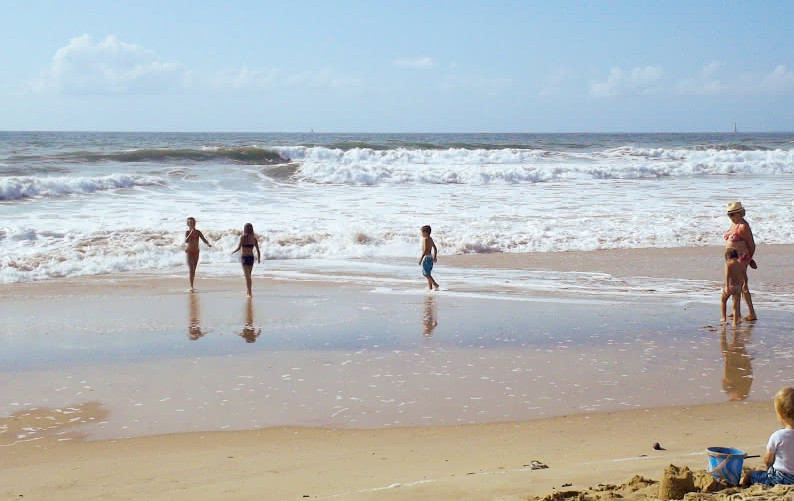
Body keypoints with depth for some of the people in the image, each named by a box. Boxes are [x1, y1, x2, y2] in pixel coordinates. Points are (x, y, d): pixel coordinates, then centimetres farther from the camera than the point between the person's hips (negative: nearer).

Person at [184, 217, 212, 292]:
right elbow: (186, 241, -25)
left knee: (194, 269, 10)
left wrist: (208, 244, -23)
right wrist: (191, 233, -34)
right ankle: (191, 286, -20)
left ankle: (192, 286, 19)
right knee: (191, 269, -15)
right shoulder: (187, 232, -10)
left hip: (196, 252, 5)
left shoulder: (198, 232, 1)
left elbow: (204, 240, -3)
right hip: (189, 252, -5)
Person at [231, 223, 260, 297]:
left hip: (244, 257, -4)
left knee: (247, 276, -6)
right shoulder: (254, 238, 3)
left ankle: (249, 293, -11)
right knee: (249, 274, 22)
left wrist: (233, 251, 7)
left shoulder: (243, 237, -8)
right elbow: (257, 250, 3)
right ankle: (247, 290, 35)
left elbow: (239, 247, -12)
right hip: (251, 257, 4)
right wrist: (259, 258, 17)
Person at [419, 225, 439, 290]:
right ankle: (430, 287, 15)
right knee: (428, 273, 15)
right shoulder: (430, 239, 12)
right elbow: (435, 248, 19)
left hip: (426, 257, -9)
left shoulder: (425, 239, -14)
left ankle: (435, 284, -13)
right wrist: (435, 257, 27)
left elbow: (425, 249, -23)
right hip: (430, 257, 9)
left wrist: (421, 258, -21)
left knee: (426, 273, -6)